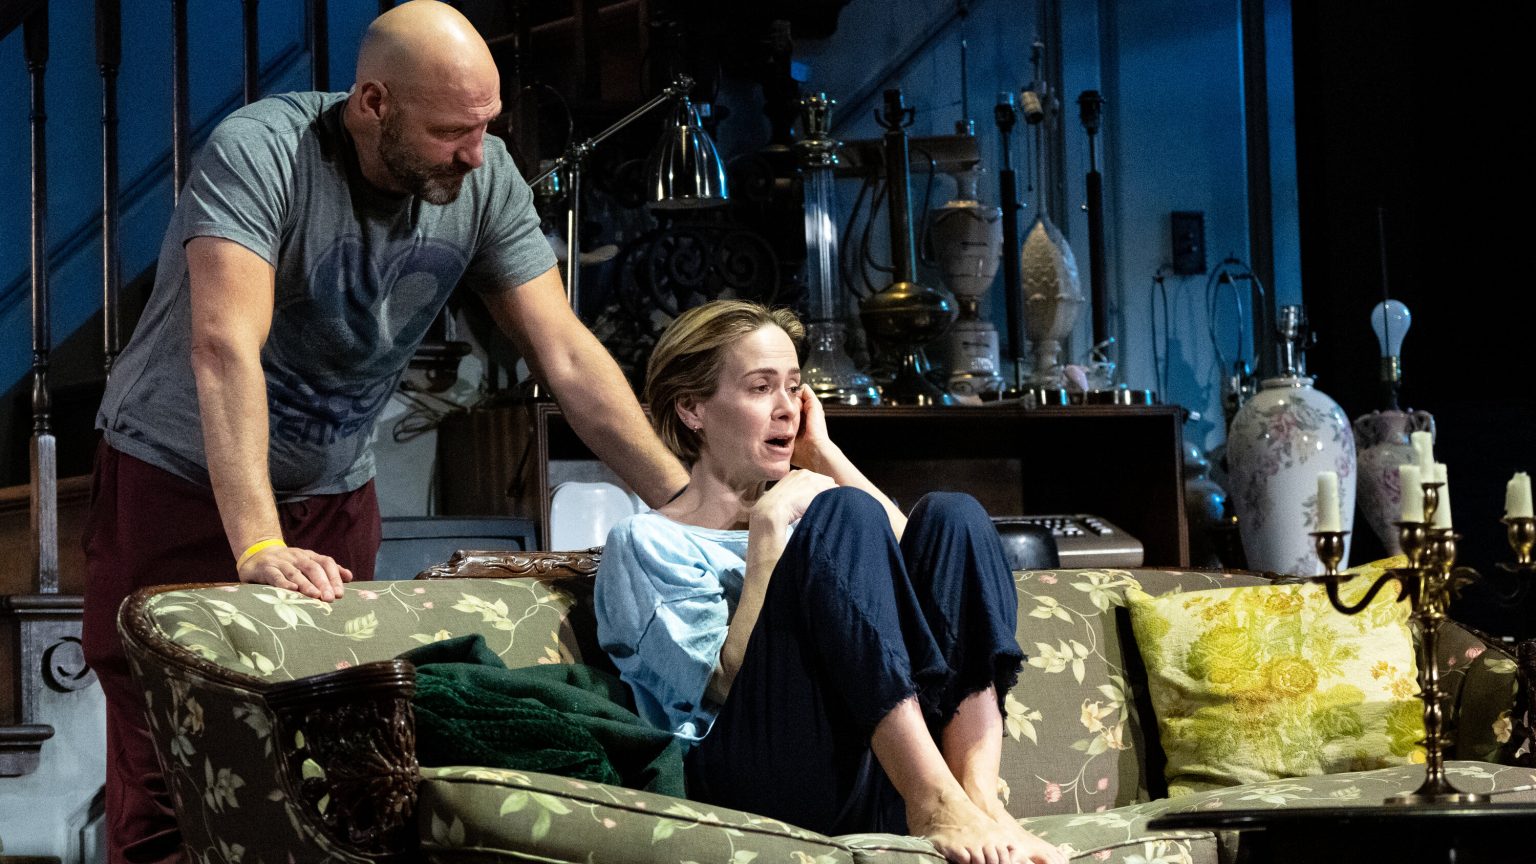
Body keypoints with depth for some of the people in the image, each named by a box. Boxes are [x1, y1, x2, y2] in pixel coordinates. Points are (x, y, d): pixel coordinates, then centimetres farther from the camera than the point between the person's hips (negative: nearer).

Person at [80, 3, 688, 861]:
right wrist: (257, 546, -44)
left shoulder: (484, 179, -10)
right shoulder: (260, 154, -24)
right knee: (168, 777, -4)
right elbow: (225, 347, -35)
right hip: (179, 482, -4)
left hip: (334, 494, 4)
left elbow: (566, 353, -8)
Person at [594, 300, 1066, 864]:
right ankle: (935, 800, -35)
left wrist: (824, 453, 12)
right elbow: (729, 685, -8)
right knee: (843, 513, -20)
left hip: (888, 767, 6)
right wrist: (769, 527, -7)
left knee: (950, 516, -8)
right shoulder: (644, 543, 9)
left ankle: (978, 796, -27)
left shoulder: (794, 510, 28)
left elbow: (927, 564, 9)